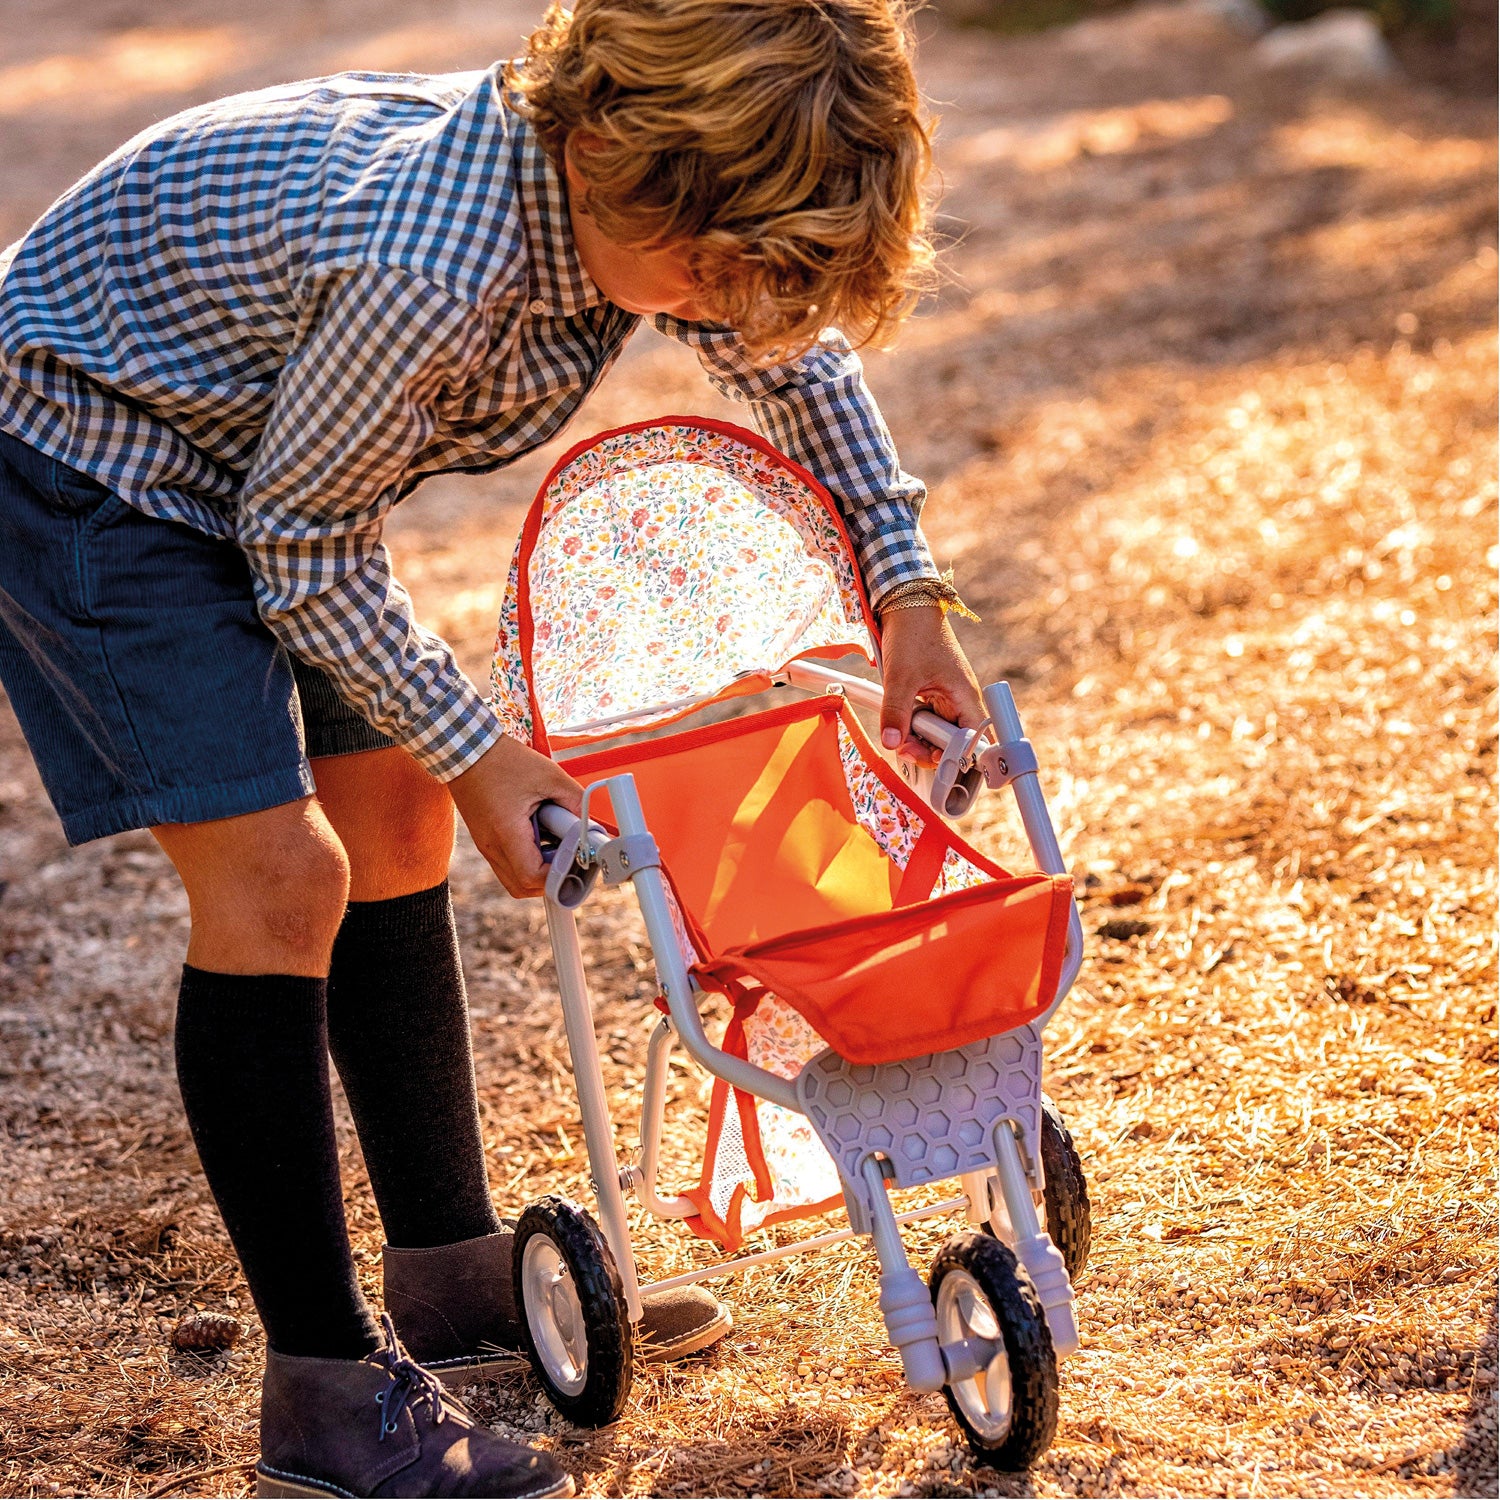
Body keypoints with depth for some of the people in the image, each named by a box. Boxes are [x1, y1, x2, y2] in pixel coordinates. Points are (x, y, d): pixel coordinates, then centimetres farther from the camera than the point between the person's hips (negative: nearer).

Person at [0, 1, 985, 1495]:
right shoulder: (431, 269, -39)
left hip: (253, 446, 9)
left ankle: (454, 1272, 25)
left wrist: (910, 600, 1)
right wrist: (473, 755, -16)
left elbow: (799, 356, 7)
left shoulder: (633, 184, -14)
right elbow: (302, 541, -23)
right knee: (275, 876, -15)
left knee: (394, 826, 12)